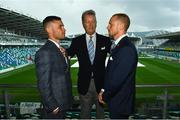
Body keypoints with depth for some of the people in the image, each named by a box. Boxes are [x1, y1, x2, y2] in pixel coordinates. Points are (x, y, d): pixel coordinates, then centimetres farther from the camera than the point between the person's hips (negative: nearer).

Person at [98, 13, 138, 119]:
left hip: (121, 102, -8)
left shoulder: (127, 49, -25)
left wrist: (105, 96, -10)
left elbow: (117, 79, -25)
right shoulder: (118, 45, 6)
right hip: (116, 100, 8)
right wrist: (104, 91, 2)